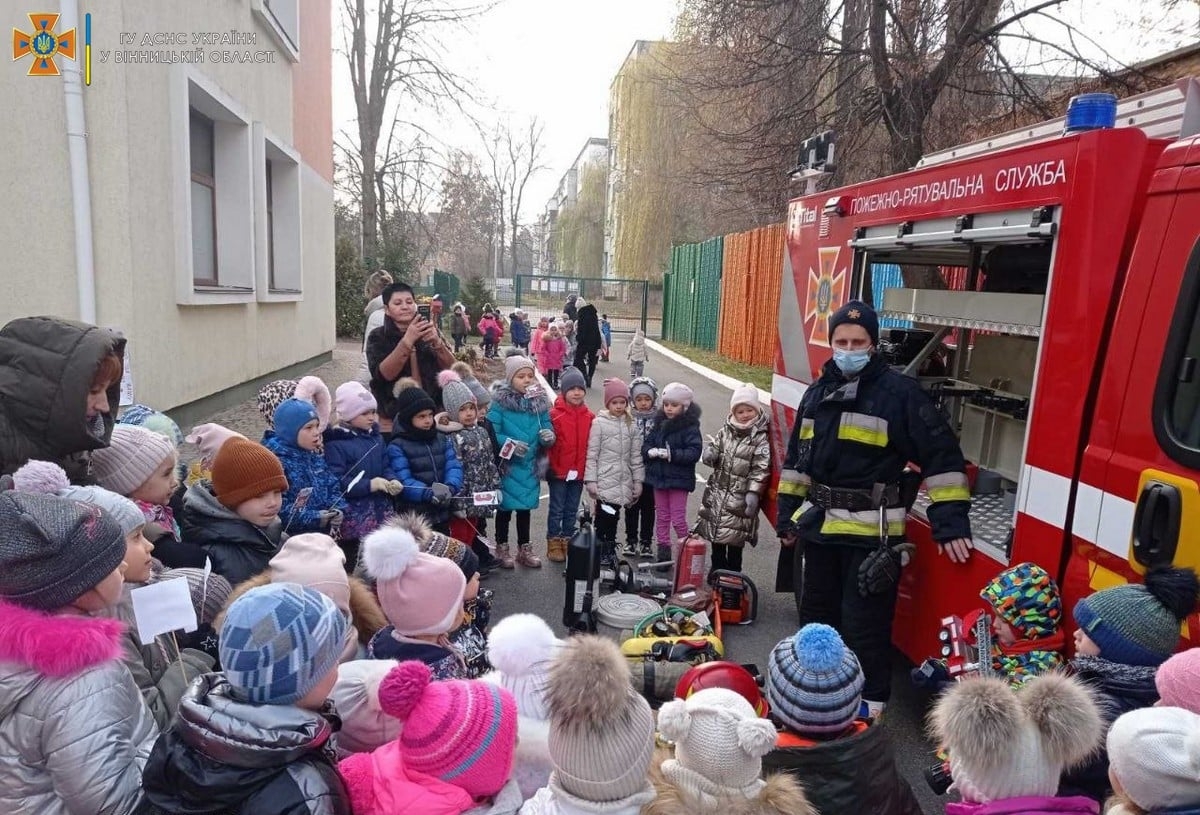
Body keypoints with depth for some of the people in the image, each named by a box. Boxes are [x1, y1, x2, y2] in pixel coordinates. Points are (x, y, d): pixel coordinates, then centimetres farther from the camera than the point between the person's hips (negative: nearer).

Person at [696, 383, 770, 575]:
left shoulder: (760, 439, -9)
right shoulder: (725, 431, 5)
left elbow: (761, 470, -12)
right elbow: (714, 449, 14)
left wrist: (753, 493, -18)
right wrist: (709, 454, -10)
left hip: (739, 498, -5)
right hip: (717, 492, 5)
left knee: (735, 542, 4)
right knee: (716, 538, 14)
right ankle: (716, 573, 28)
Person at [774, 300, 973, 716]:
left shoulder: (900, 392, -8)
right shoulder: (818, 393, 10)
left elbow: (941, 455, -10)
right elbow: (796, 459, 16)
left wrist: (950, 523, -14)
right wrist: (786, 517, 15)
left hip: (871, 533, -6)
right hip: (816, 527, 6)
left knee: (864, 625, 2)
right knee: (815, 615, 19)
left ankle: (871, 703, 20)